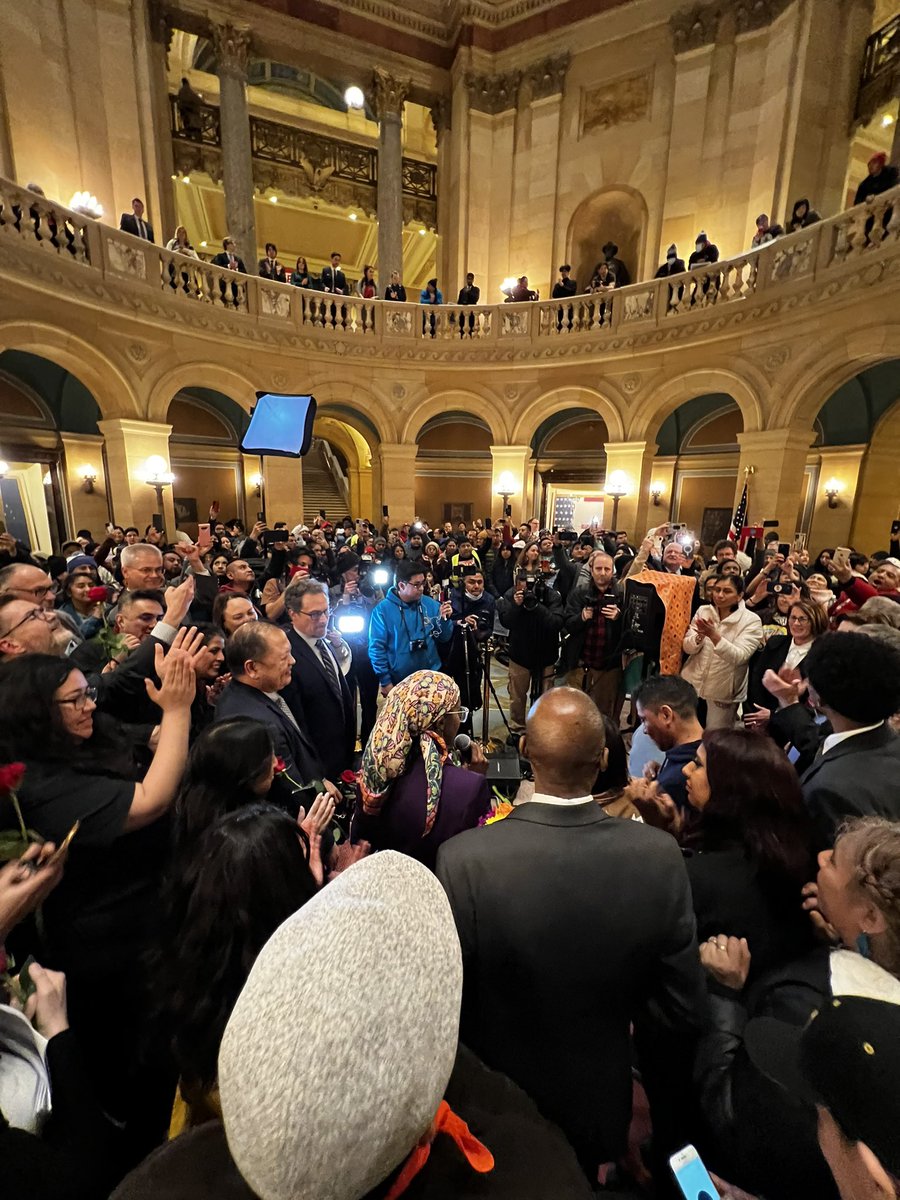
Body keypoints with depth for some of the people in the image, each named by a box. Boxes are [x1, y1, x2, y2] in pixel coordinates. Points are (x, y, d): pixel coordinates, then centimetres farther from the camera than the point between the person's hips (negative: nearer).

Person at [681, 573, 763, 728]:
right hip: (691, 684, 3)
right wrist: (700, 636, -25)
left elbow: (738, 657, -22)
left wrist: (714, 636, -35)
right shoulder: (703, 611, -2)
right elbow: (687, 648, -5)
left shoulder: (751, 621, -11)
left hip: (722, 692, -3)